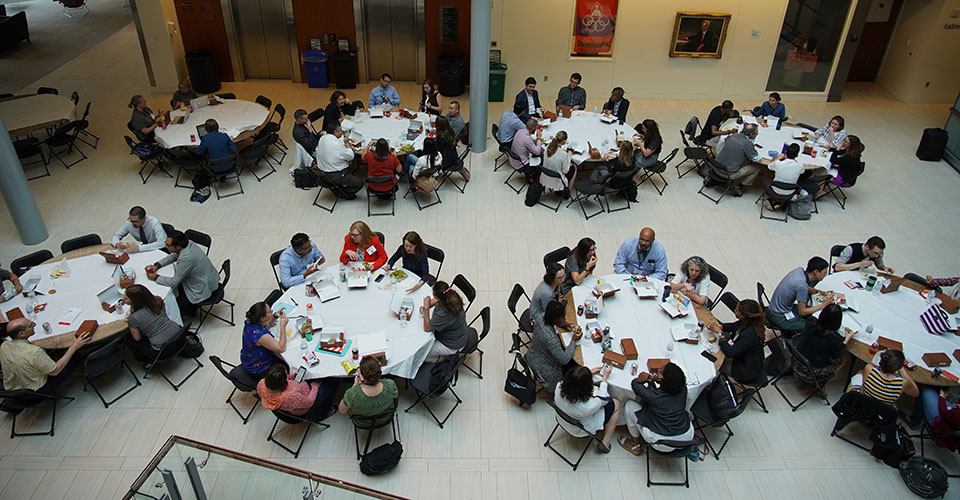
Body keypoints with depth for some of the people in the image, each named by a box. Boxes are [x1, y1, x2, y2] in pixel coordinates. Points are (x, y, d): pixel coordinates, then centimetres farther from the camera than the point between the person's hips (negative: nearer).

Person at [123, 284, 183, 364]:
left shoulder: (133, 319, -17)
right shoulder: (157, 300, -3)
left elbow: (137, 338, 2)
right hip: (180, 336, 6)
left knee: (128, 339, 16)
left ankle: (152, 361, 18)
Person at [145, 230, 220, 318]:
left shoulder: (186, 258, -34)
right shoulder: (188, 243, -8)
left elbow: (173, 283, -22)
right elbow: (173, 256, 15)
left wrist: (156, 277, -8)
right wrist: (157, 265, 3)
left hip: (202, 290, -9)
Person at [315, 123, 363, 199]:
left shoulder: (322, 138, -3)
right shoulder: (337, 145, -27)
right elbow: (351, 156, -13)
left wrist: (348, 146, 6)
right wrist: (346, 143, -2)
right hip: (334, 176, -9)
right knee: (360, 182, -1)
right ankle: (343, 192, 17)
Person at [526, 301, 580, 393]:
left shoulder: (541, 318, -15)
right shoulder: (550, 337, -38)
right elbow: (564, 359, -30)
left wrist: (566, 325, -4)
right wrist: (574, 341, -19)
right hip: (542, 367, -8)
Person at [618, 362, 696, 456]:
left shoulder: (653, 395, -25)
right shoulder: (683, 389, -14)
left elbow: (634, 382, -8)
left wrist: (650, 377, -4)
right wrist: (653, 378, -8)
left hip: (663, 444, -6)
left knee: (629, 405, 5)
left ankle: (635, 445, 21)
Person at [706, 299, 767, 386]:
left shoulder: (751, 334, -38)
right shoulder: (746, 322, -14)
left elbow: (730, 353, -33)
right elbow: (733, 326, 9)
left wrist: (720, 333, -27)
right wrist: (720, 326, -10)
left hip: (746, 370, -8)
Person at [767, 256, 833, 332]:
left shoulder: (799, 270, -6)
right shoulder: (802, 285, -30)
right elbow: (802, 312, -19)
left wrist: (819, 292, 4)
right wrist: (823, 304, -12)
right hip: (780, 317, -9)